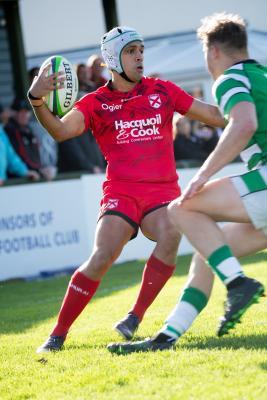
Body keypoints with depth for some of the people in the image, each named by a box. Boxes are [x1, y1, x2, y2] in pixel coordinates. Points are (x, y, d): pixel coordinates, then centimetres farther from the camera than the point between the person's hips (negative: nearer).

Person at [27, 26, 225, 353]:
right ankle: (58, 334, -9)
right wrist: (36, 101, -30)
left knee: (170, 237, -29)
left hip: (163, 190, 2)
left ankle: (135, 317, -17)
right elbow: (61, 131, -14)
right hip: (121, 191, -2)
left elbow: (215, 115, 15)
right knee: (101, 257, -21)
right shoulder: (96, 103, 3)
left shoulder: (162, 91, 10)